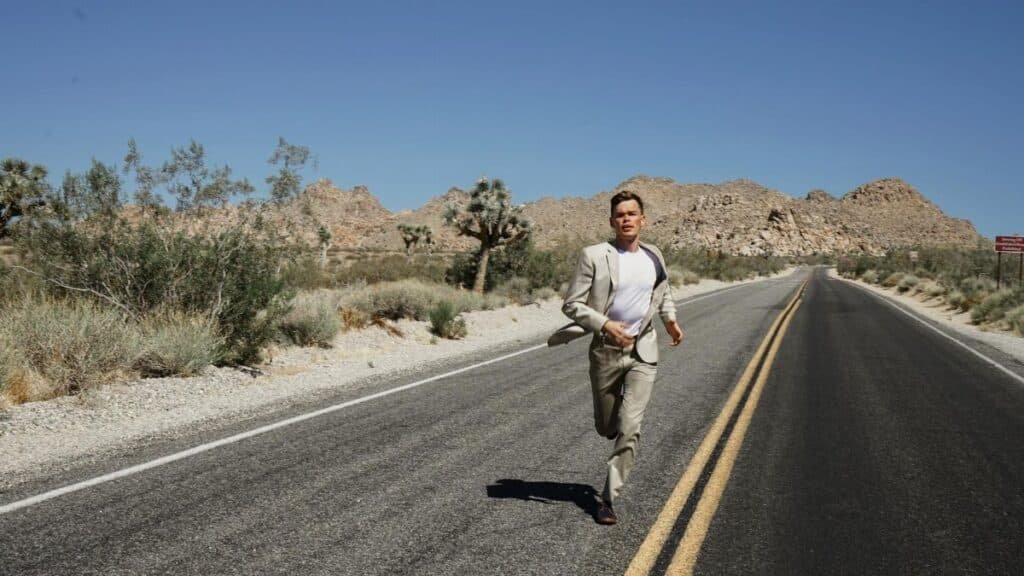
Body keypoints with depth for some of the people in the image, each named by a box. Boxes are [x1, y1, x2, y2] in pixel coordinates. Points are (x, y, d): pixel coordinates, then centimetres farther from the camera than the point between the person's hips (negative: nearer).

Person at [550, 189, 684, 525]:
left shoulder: (654, 256, 4)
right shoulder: (594, 256, -10)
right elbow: (571, 304, -11)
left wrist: (669, 318, 8)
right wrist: (604, 325, -24)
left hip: (643, 352, 1)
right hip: (606, 352, -1)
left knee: (629, 429, -10)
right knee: (606, 428, 13)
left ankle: (609, 498, 1)